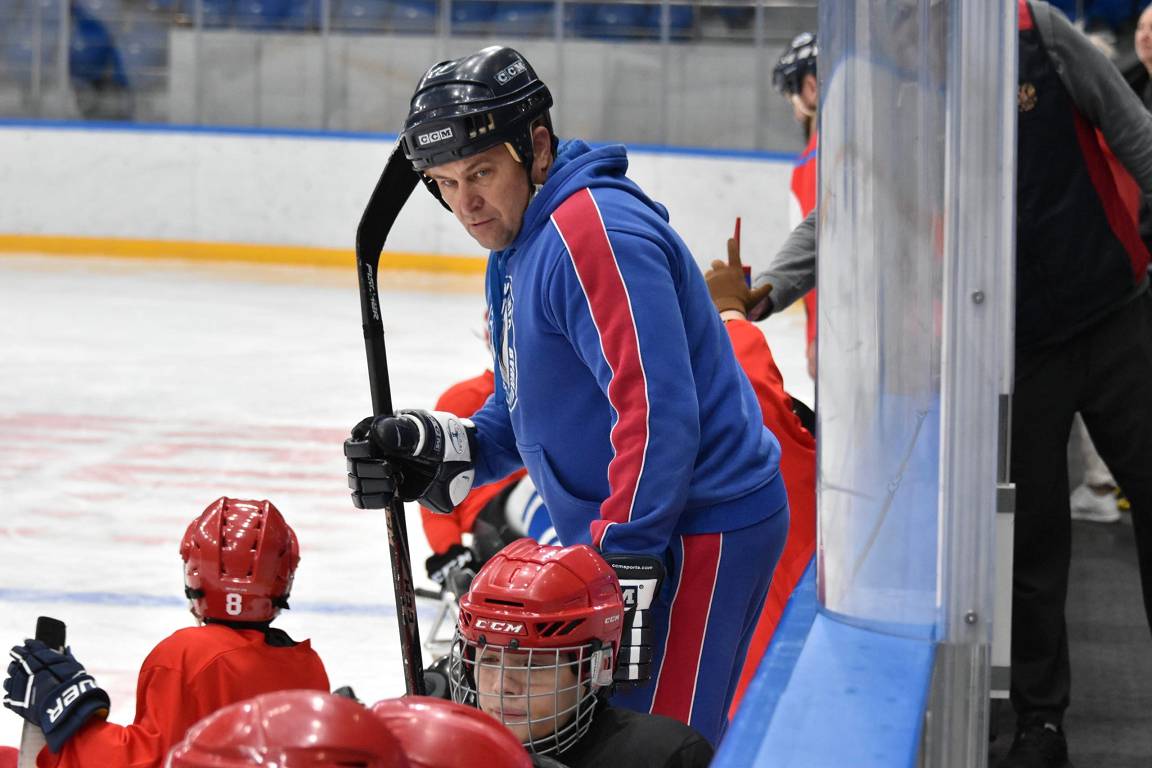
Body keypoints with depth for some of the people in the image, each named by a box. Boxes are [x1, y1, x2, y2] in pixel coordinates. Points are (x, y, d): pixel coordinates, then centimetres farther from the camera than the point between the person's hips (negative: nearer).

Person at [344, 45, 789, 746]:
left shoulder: (594, 233, -20)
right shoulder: (518, 244, 14)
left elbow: (657, 408, -27)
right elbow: (532, 410, 22)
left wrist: (623, 557, -27)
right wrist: (446, 450, 4)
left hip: (693, 531, -11)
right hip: (628, 530, 11)